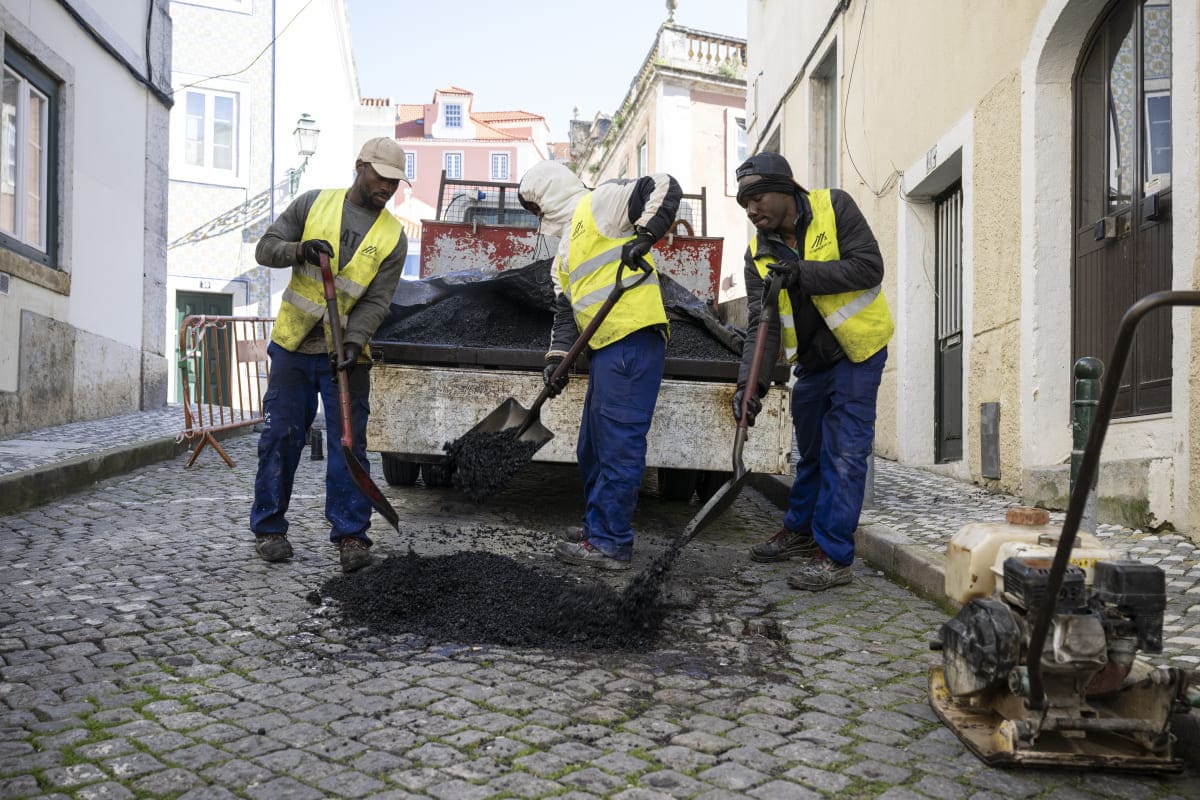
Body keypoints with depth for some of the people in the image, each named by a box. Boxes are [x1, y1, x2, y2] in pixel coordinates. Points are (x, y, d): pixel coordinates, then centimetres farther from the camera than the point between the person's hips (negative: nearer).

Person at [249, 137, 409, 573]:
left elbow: (377, 300, -5)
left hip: (346, 354, 0)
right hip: (293, 346, 0)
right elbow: (265, 248, 1)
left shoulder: (393, 236, 0)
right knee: (279, 439, 6)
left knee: (348, 446, -1)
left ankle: (351, 535, 6)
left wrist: (354, 341, -21)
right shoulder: (314, 202, 2)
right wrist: (299, 250, -20)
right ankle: (269, 528, 18)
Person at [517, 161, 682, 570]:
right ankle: (598, 526, 29)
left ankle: (611, 544, -2)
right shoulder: (565, 252, 27)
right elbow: (566, 310, 22)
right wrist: (557, 358, 10)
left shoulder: (598, 203, 1)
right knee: (593, 446, 17)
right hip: (604, 349, 10)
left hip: (632, 340, -10)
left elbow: (664, 187, -9)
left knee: (619, 444, -7)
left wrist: (644, 235, -20)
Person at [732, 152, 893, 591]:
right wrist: (751, 382, -28)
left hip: (857, 349, -5)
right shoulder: (759, 253, -5)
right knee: (810, 451, 18)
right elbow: (761, 323, -13)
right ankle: (800, 530, 35)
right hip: (810, 358, 5)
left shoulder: (834, 207, -14)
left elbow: (869, 267, -23)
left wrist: (804, 273, -31)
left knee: (844, 453, -7)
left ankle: (834, 556, -2)